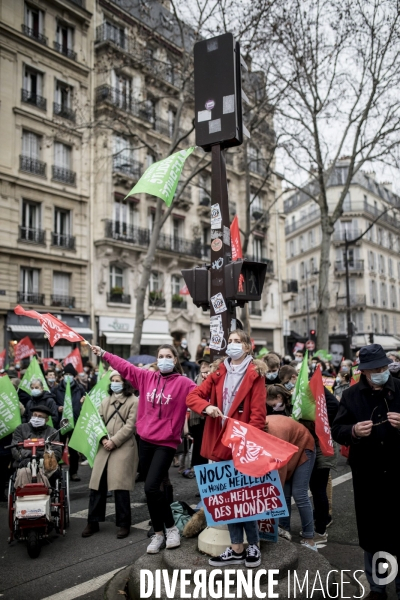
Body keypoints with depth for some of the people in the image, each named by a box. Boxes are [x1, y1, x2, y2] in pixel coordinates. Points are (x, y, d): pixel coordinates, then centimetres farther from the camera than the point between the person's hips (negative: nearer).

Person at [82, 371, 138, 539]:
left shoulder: (133, 401, -1)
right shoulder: (106, 400, 17)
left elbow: (130, 426, -8)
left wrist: (114, 441, -15)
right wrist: (103, 438, -7)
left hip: (123, 448, -5)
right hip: (104, 447, 5)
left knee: (120, 486, -5)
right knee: (97, 484, 5)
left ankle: (124, 524, 9)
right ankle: (93, 522, 18)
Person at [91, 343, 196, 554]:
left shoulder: (182, 383, -9)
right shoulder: (147, 377, 5)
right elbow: (125, 367, 12)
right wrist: (103, 353, 17)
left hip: (166, 443, -5)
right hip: (146, 441, 5)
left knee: (151, 487, -13)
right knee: (152, 489, 11)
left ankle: (171, 528, 10)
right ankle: (158, 533, 26)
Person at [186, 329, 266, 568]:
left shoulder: (255, 374, -4)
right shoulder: (219, 374, 10)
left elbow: (258, 413, -10)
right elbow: (192, 396, 5)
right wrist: (207, 407, -16)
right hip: (221, 444, 5)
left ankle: (254, 545, 23)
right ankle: (237, 548, 24)